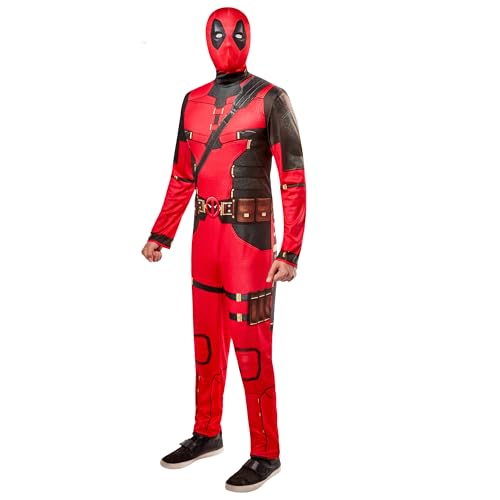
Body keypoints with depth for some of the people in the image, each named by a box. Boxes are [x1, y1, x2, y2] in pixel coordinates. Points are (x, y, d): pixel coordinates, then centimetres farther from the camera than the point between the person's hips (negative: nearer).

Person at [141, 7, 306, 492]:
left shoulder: (270, 99, -6)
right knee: (206, 340, 15)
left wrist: (290, 251, -15)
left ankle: (265, 454, 13)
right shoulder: (194, 101, 11)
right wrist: (160, 235, 14)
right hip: (206, 235, 6)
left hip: (249, 236, -6)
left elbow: (293, 180, -9)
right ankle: (207, 434, 33)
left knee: (251, 345, -2)